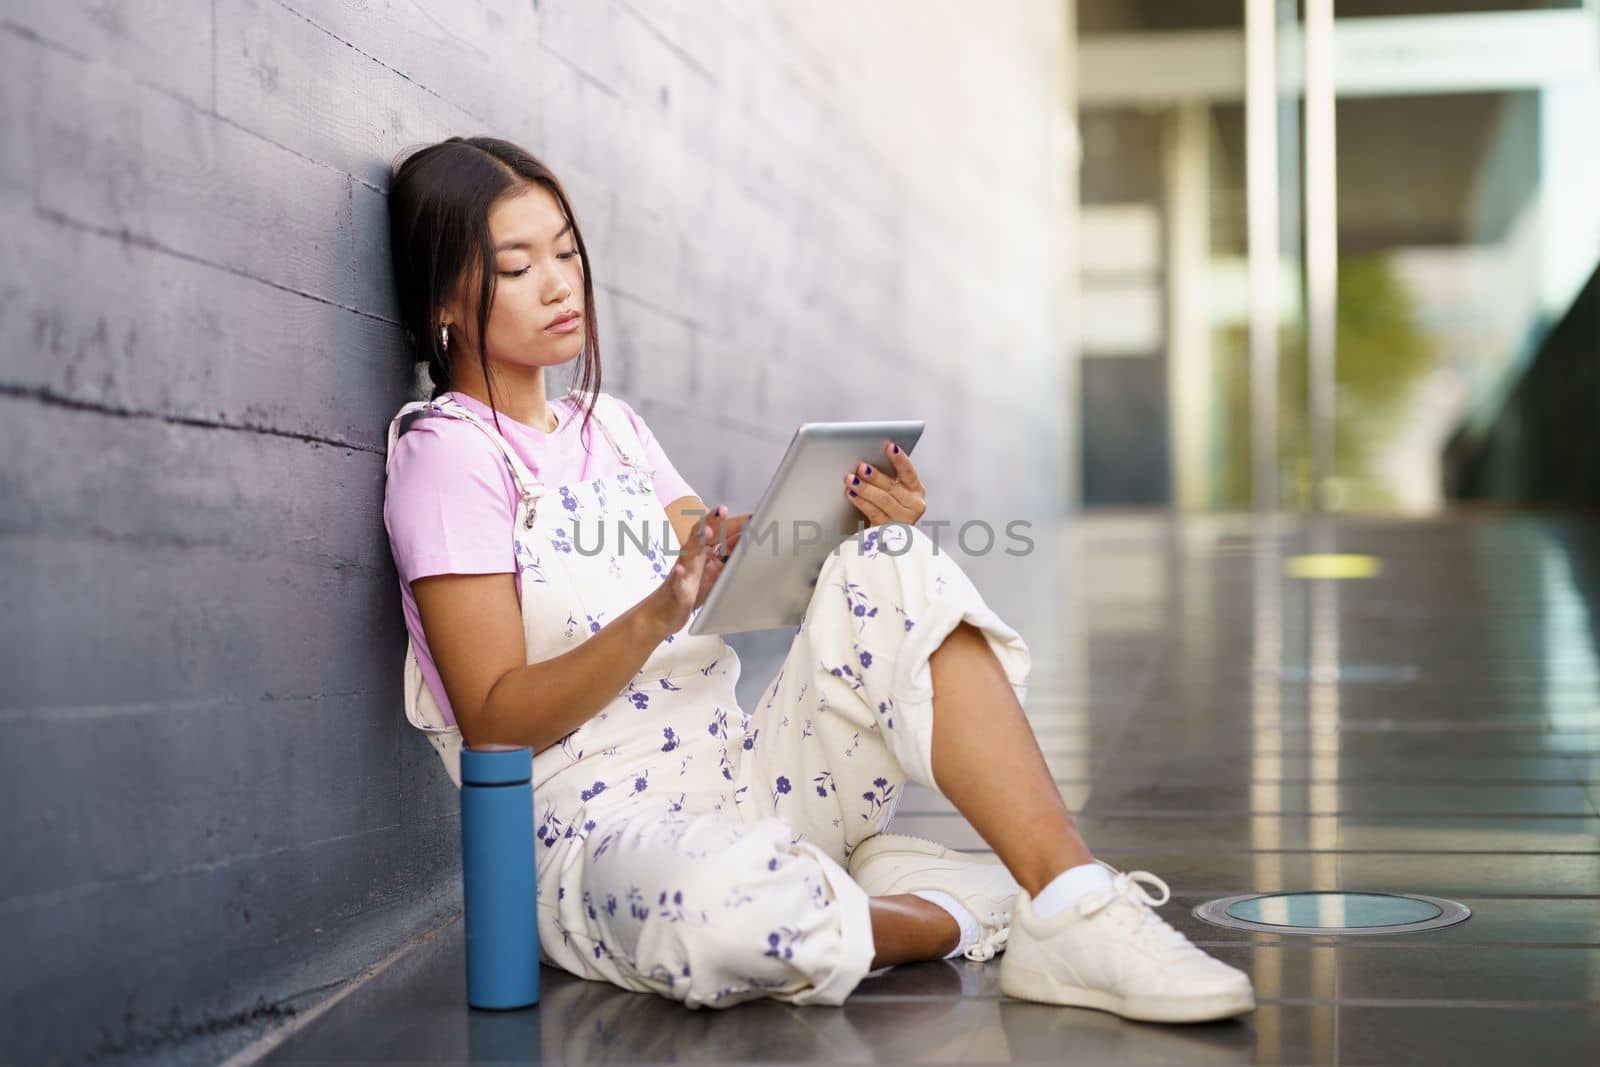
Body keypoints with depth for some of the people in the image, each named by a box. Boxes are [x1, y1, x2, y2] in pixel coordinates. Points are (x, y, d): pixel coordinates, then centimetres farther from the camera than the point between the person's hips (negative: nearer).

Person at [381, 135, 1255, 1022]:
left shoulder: (609, 425, 18)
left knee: (893, 571, -16)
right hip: (601, 828, -7)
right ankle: (979, 911, -14)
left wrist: (861, 529, -7)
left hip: (739, 775, 7)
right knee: (734, 910, -42)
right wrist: (658, 616, -26)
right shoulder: (446, 455, -4)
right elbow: (493, 720, -11)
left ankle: (1072, 899, -22)